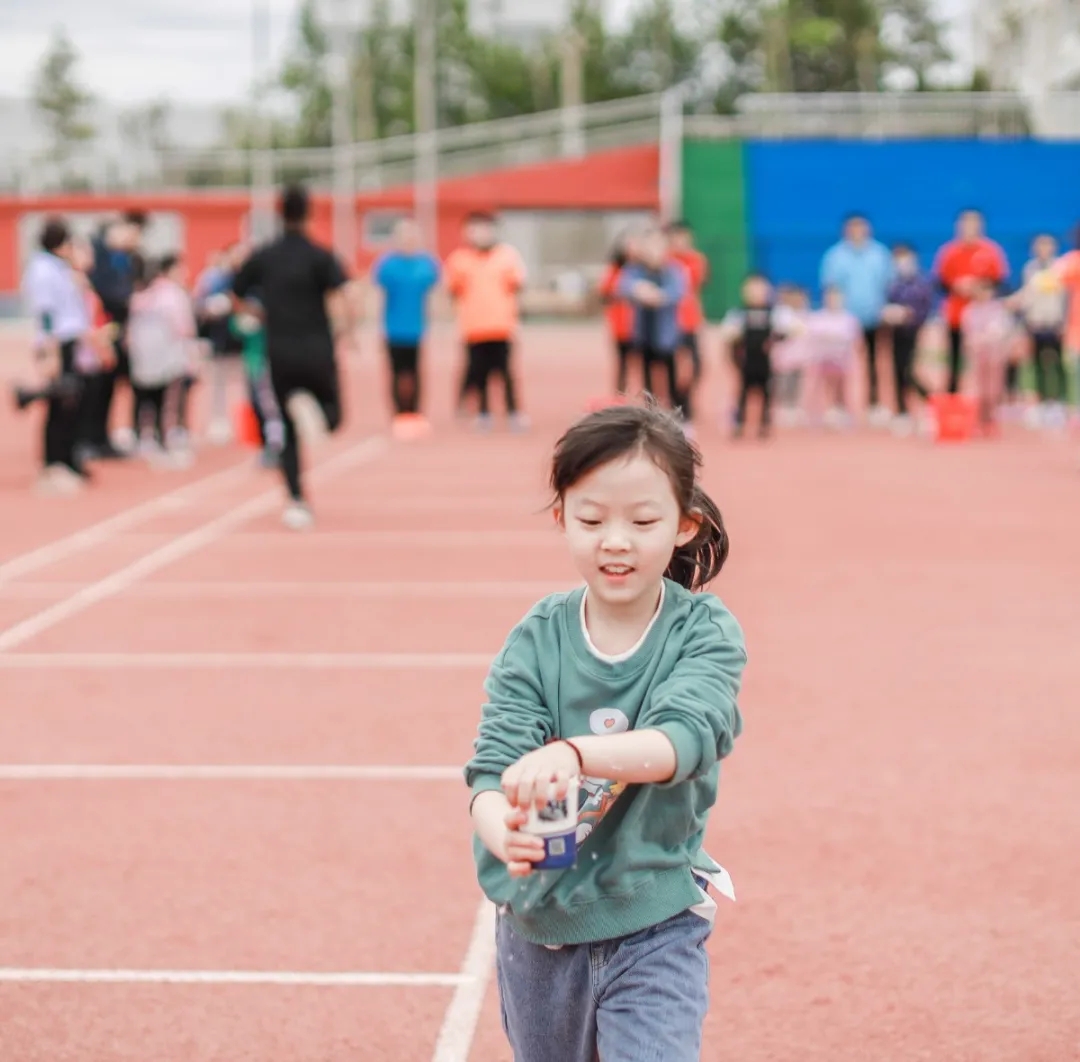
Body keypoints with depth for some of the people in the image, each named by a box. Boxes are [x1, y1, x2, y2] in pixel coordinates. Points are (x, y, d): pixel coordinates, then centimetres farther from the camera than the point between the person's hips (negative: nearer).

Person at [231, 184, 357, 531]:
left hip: (279, 354, 2)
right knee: (332, 417, 15)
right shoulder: (321, 257, -5)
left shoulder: (262, 257, 5)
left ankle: (297, 502, -5)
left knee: (289, 434, 10)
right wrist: (343, 327, 3)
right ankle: (309, 408, -23)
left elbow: (238, 301, 10)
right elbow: (344, 303, -17)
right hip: (317, 352, -2)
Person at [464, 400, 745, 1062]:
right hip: (536, 926, 3)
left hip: (655, 930, -3)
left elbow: (684, 738, -29)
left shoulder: (707, 634, -11)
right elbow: (494, 765, -17)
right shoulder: (535, 641, -7)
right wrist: (502, 830, -41)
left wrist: (574, 752, -49)